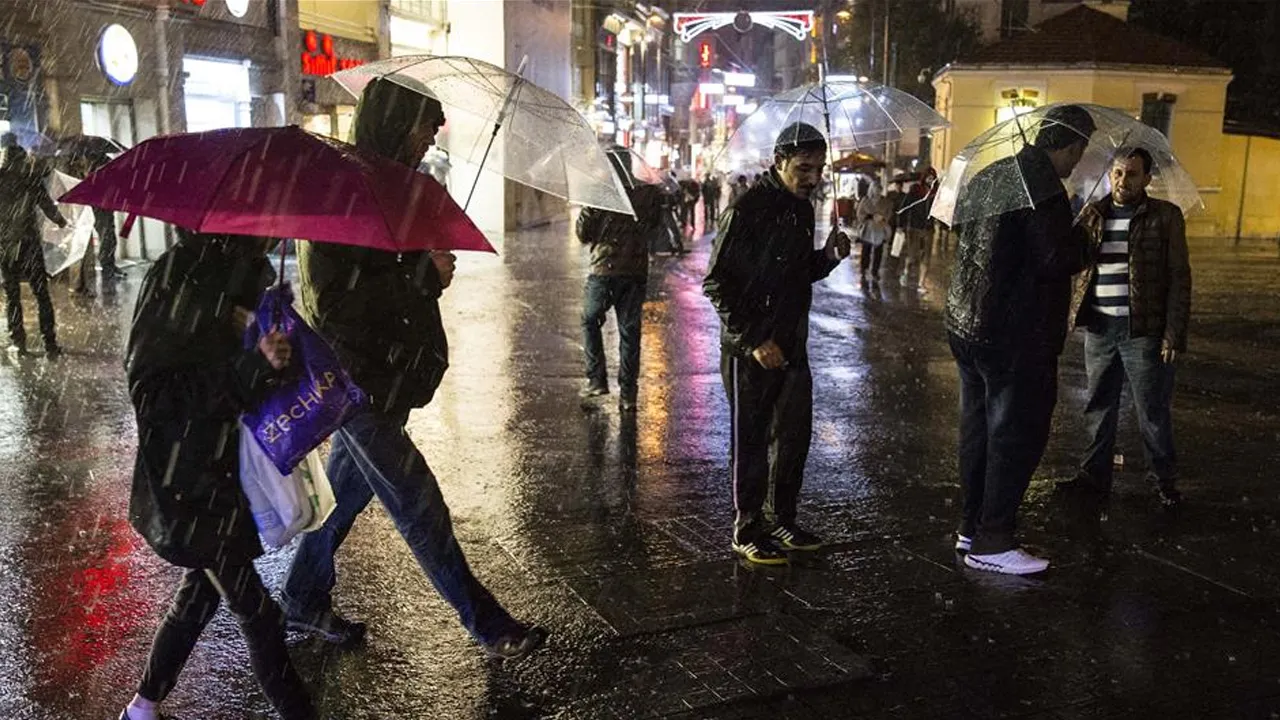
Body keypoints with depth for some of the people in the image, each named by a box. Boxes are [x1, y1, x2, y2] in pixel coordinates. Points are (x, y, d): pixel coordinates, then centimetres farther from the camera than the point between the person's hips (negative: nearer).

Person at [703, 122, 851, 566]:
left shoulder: (802, 209, 9)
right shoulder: (748, 210, -15)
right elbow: (717, 284, -16)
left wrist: (829, 255, -1)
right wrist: (754, 341, -19)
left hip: (792, 346, 8)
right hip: (750, 350, -8)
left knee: (795, 434, 13)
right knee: (750, 440, 3)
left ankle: (783, 521, 28)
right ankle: (748, 530, 17)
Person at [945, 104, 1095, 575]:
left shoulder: (988, 176, 11)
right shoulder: (1044, 189, -18)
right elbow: (1057, 261, -23)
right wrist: (1083, 236, -2)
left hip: (965, 325, 9)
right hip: (1015, 337, -9)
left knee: (978, 429, 17)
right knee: (1017, 436, 1)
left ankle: (971, 528, 27)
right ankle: (991, 543, 7)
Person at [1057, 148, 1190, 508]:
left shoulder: (1165, 216, -2)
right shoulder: (1092, 215, 8)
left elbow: (1179, 278, -4)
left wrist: (1174, 334, -10)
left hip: (1143, 330, -3)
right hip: (1098, 328, 4)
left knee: (1153, 411, 5)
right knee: (1098, 407, 13)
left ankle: (1164, 479, 22)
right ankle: (1095, 474, 27)